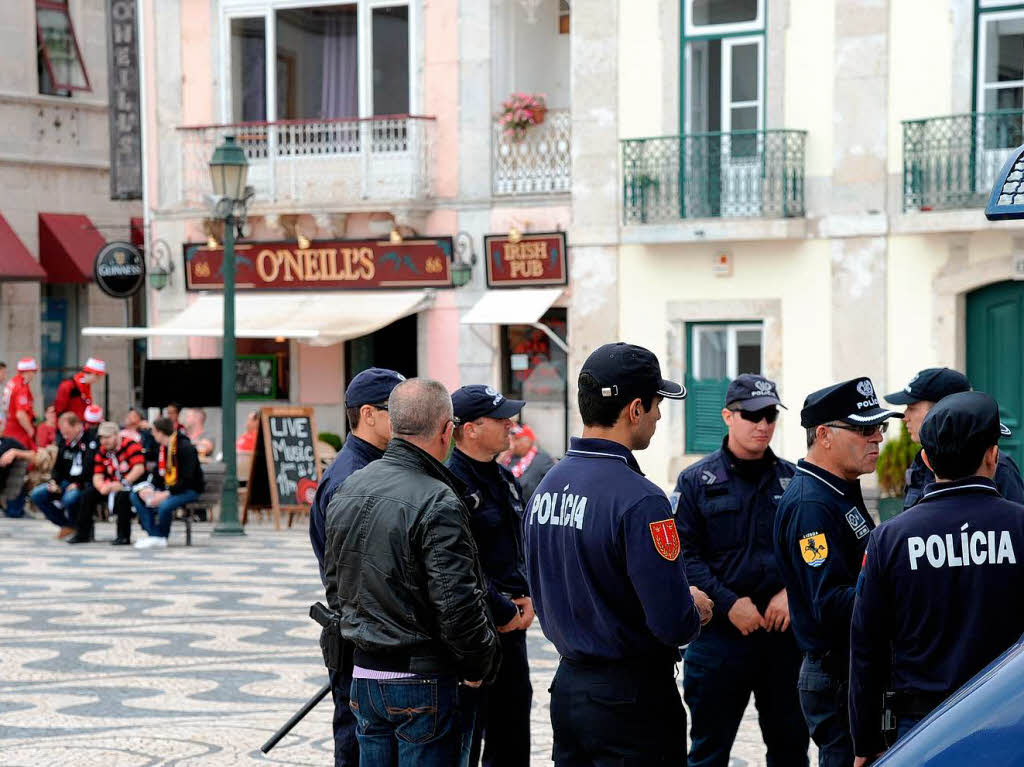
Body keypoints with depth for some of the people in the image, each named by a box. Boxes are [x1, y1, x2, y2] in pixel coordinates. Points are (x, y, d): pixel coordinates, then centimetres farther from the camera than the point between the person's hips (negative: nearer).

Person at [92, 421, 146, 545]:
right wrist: (102, 487, -21)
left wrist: (123, 483, -29)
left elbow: (139, 468, -25)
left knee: (122, 495, -36)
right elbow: (97, 476, 3)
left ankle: (123, 536, -27)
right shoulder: (102, 452, 8)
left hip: (134, 484, -7)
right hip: (113, 487, 7)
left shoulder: (130, 446, -14)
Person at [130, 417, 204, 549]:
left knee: (165, 505, -36)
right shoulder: (162, 448, 8)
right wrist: (150, 489, -8)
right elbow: (159, 474, 11)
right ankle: (153, 535, -12)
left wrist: (167, 493, -27)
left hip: (190, 490, -9)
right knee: (136, 496, -4)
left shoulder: (185, 448, -18)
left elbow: (187, 479, -23)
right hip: (169, 488, 9)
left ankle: (161, 537, -8)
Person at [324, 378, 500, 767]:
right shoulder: (438, 504, -18)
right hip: (426, 681, -7)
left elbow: (335, 587, 16)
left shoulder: (348, 490, 8)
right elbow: (458, 604, -21)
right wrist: (480, 666, -5)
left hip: (365, 676, 7)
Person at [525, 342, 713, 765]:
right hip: (631, 699, -8)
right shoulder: (638, 500, -21)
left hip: (566, 689, 8)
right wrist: (696, 607, 0)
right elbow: (674, 625, -24)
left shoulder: (546, 487, 5)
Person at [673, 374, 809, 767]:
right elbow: (684, 555, -5)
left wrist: (792, 592, -9)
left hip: (783, 630, 3)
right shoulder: (697, 481, 1)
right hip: (719, 632, -3)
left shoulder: (792, 479, 9)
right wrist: (729, 603, -15)